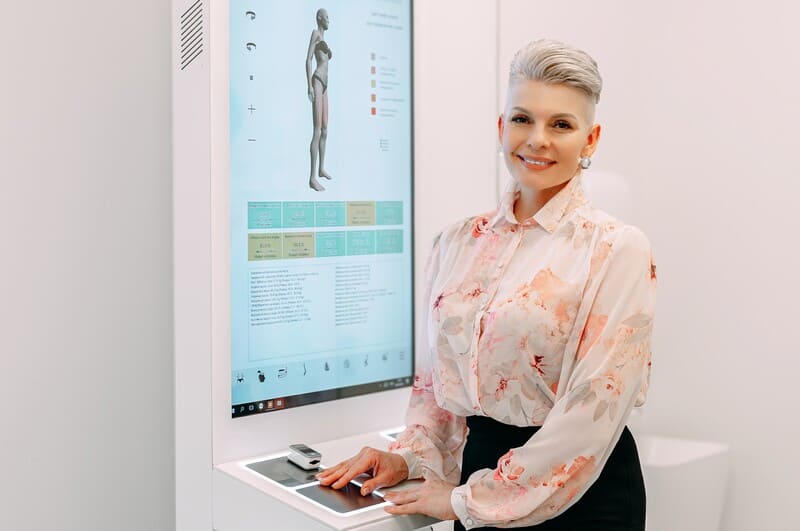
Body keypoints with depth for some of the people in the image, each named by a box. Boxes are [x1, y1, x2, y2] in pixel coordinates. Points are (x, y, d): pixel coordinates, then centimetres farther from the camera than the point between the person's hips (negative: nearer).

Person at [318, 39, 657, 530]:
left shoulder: (616, 248, -13)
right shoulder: (458, 242, 2)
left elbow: (596, 408, -18)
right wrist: (410, 455, -1)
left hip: (579, 492, -4)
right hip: (479, 464, 4)